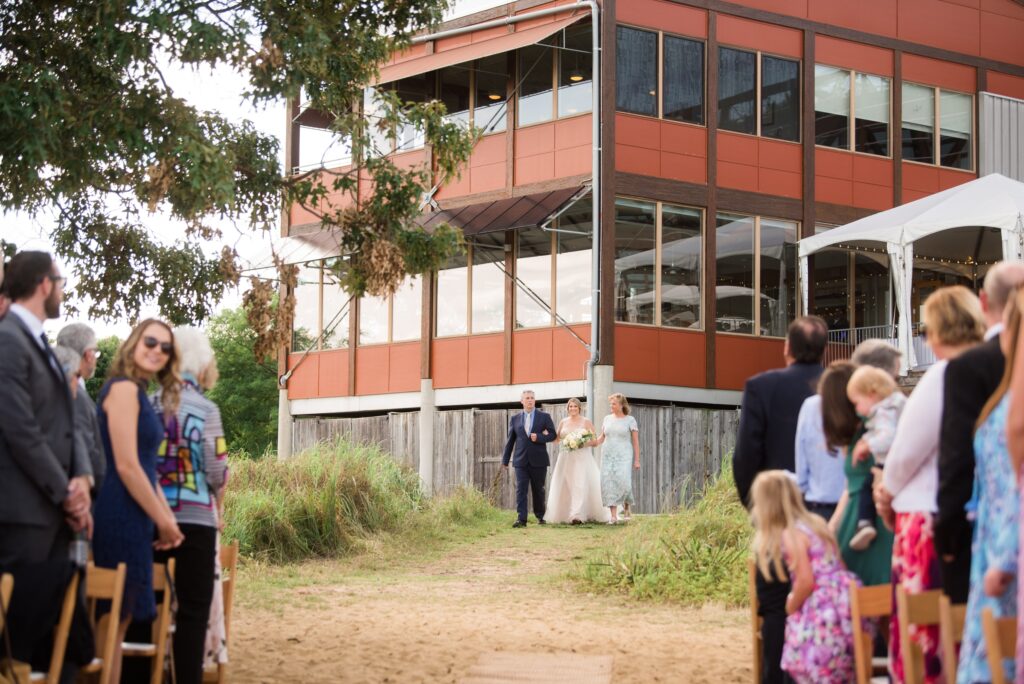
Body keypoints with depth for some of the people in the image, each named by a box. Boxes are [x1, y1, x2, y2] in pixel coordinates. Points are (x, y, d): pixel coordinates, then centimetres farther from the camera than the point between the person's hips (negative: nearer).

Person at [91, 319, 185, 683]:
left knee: (120, 618, 10)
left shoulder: (139, 394, 18)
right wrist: (164, 521, -11)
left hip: (132, 520, 10)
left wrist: (166, 517, 11)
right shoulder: (123, 388, -11)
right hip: (120, 520, -10)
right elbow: (126, 466, -18)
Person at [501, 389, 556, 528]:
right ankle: (521, 519, -14)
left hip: (538, 460, -1)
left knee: (538, 490, 9)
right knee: (521, 489, -9)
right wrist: (505, 459, 10)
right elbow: (510, 440, 11)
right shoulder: (515, 419, 9)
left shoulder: (544, 417, 5)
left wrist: (539, 437, -15)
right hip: (521, 460, 1)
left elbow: (553, 434, 2)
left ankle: (540, 516, 25)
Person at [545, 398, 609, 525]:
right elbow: (557, 439, 18)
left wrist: (583, 443, -15)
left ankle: (577, 515, -21)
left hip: (582, 458, -4)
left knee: (579, 485, -13)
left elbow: (594, 441, 1)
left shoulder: (586, 422, 3)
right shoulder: (563, 422, 12)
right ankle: (565, 514, 11)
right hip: (566, 458, 4)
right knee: (564, 486, 2)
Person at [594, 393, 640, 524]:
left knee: (623, 482, -16)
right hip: (608, 455, 4)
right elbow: (602, 438, 16)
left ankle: (626, 507, 12)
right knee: (609, 484, -7)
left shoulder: (630, 420, 2)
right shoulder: (607, 419, 12)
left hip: (624, 456, -4)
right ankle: (613, 516, -6)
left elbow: (636, 441, 2)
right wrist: (593, 442, -5)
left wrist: (637, 460, -3)